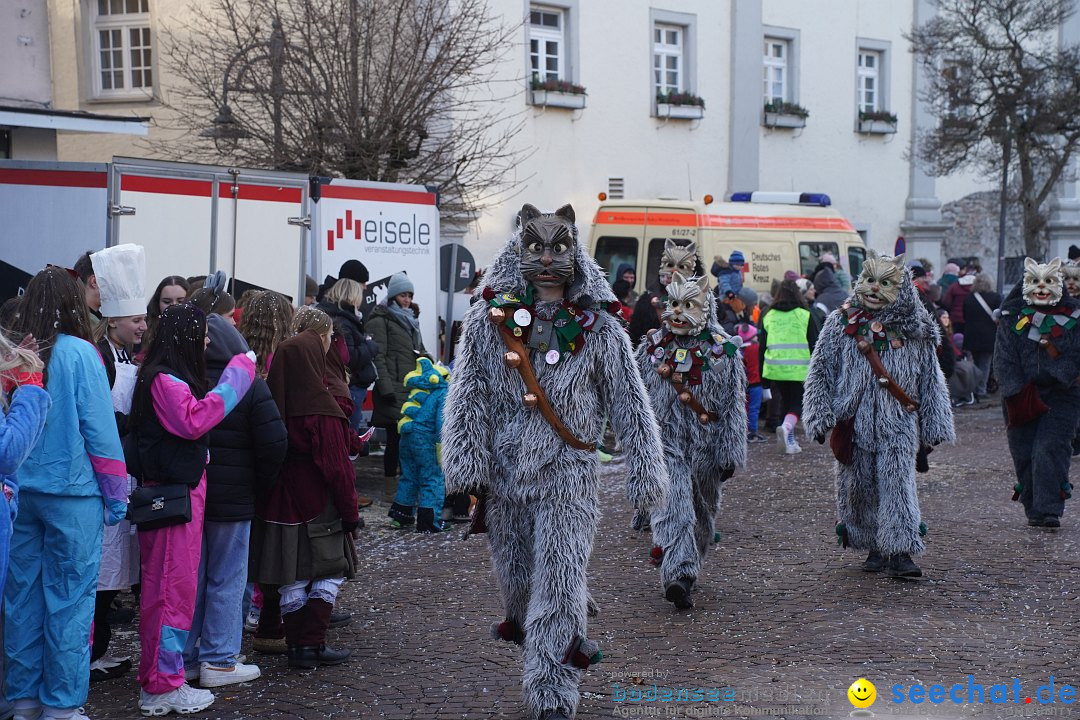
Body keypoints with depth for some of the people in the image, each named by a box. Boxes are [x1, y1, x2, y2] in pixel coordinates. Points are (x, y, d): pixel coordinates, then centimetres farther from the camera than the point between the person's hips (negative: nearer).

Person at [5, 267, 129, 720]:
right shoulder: (79, 354, -10)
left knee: (21, 594, 12)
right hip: (71, 492, -4)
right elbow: (99, 428, -10)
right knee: (69, 597, 3)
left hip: (17, 491, 4)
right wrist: (116, 495, -2)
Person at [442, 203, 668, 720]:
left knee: (559, 581, -6)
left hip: (568, 475, -2)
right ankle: (522, 622, 48)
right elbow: (467, 396, -2)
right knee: (513, 572, 15)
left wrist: (646, 474, 0)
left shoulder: (597, 326, 0)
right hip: (505, 473, 2)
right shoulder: (490, 319, 1)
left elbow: (630, 404, 3)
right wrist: (466, 466, -12)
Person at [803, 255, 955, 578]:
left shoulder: (914, 330, 4)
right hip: (854, 422, 1)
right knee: (860, 486, 8)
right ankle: (875, 548, 22)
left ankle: (900, 552, -11)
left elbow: (930, 380, 10)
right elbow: (820, 372, 4)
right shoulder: (842, 324, 2)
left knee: (897, 482, -11)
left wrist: (934, 425, 9)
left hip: (897, 424, -1)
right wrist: (820, 417, -3)